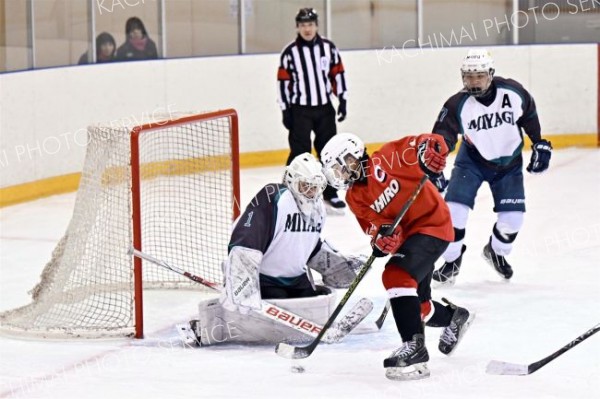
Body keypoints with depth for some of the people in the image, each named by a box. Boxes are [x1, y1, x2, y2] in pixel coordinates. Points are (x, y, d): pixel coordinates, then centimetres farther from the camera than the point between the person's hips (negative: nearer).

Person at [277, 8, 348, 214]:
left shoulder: (329, 48, 1)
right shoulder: (289, 52, -7)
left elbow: (338, 74, 7)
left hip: (324, 108, 3)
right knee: (300, 153, -6)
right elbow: (283, 82, -5)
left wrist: (342, 100, 2)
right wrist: (286, 111, -7)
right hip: (299, 110, -3)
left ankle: (330, 193, 20)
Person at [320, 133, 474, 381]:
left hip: (432, 224, -9)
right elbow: (372, 224, -5)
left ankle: (414, 347, -28)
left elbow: (428, 144, -18)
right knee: (417, 305, 15)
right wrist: (381, 236, -28)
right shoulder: (354, 198, 4)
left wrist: (430, 153, -41)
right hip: (406, 237, 9)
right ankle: (455, 317, 49)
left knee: (396, 276, -27)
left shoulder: (386, 160, -14)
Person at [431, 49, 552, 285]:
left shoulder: (512, 92, -21)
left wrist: (540, 144, 4)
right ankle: (451, 261, 5)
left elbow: (529, 115, 0)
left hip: (509, 162, 1)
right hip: (472, 161, -1)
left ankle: (496, 252, 28)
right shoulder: (457, 105, -24)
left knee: (512, 216, -4)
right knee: (455, 208, -16)